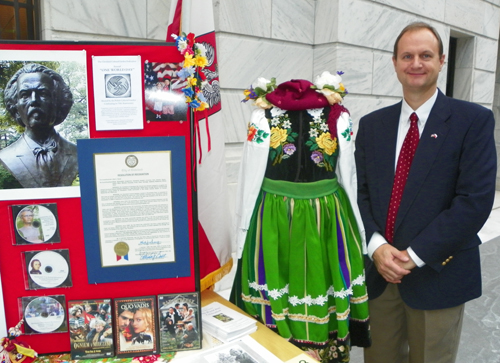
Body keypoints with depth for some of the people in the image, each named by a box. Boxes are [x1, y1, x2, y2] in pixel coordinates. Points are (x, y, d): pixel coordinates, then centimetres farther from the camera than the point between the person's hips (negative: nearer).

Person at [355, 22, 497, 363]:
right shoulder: (372, 124, 5)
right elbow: (359, 192, 3)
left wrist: (414, 255, -16)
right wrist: (376, 246, -12)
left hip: (438, 275, -3)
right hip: (377, 272, 3)